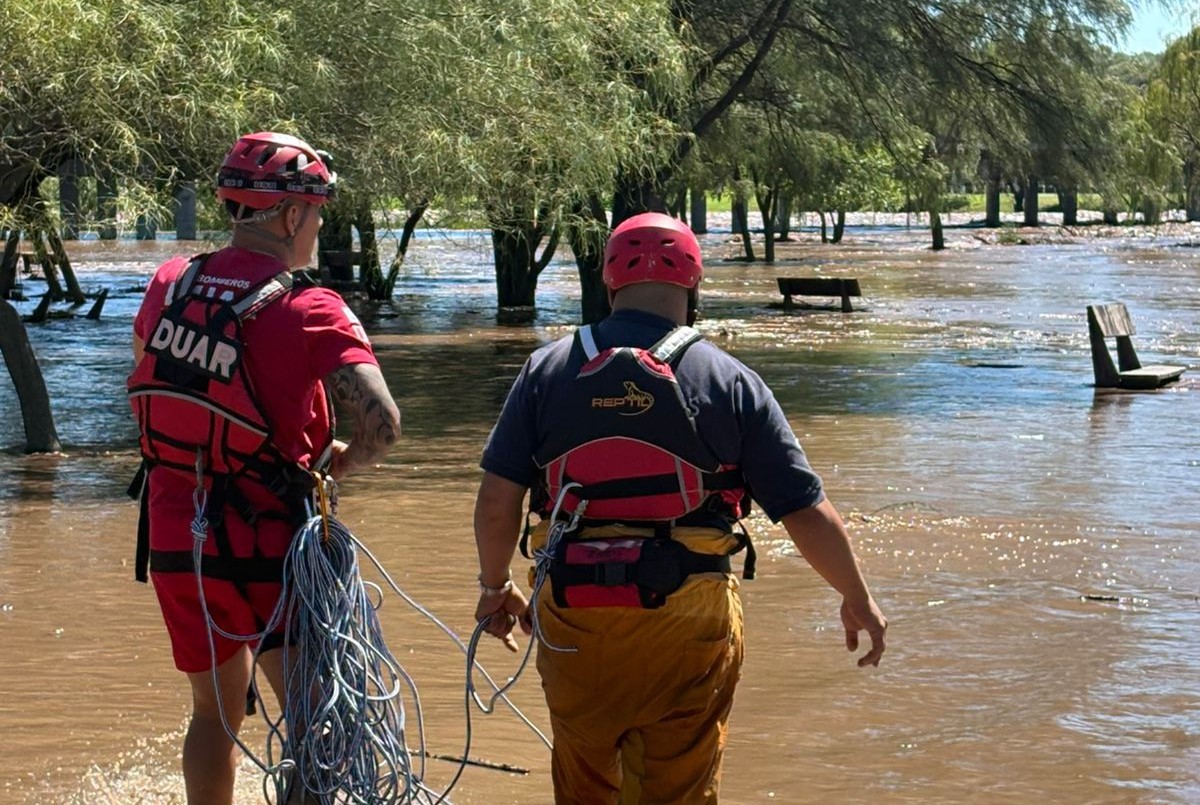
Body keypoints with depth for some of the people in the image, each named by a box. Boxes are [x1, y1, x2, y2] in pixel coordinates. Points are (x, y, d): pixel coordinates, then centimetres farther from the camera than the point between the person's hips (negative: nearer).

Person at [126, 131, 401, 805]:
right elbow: (383, 423, -22)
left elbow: (143, 379, 18)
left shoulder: (168, 284, 2)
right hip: (267, 546, -6)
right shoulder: (310, 311, -15)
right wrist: (340, 463, -2)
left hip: (174, 540, 6)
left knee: (214, 711, 21)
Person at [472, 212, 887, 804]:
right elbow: (806, 511, -1)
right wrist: (858, 601, 13)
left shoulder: (548, 370, 1)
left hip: (573, 620, 2)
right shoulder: (729, 382, -1)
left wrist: (495, 586, 17)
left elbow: (497, 498, -1)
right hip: (688, 622, -2)